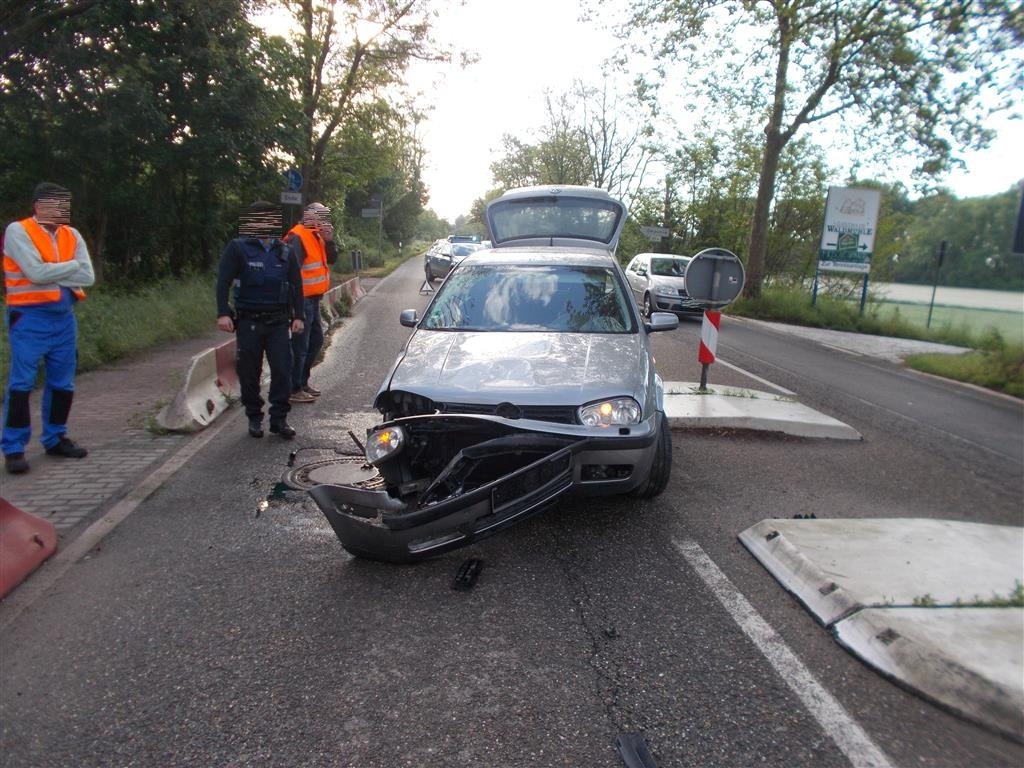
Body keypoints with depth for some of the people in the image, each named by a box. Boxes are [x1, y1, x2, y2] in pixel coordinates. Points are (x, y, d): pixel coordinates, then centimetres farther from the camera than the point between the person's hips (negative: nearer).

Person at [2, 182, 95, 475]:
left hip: (64, 317, 6)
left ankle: (55, 438, 25)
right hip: (29, 318, -5)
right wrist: (71, 266, -6)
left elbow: (88, 277, -3)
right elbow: (36, 273, -19)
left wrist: (50, 272, -11)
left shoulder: (71, 235, 7)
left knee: (63, 382, 11)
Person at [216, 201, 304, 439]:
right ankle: (254, 418, 21)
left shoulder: (285, 252, 7)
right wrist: (223, 313, -16)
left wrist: (297, 316, 5)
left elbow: (296, 285, 11)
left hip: (279, 321, 2)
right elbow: (223, 281, -7)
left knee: (282, 371, -3)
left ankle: (279, 419, 7)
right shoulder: (238, 248, -3)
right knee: (249, 373, 6)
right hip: (249, 321, -2)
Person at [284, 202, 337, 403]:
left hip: (313, 299, 10)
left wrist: (329, 240, -4)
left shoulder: (316, 236, 13)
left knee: (316, 341, 19)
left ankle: (303, 382, 31)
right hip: (302, 300, -10)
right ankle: (294, 390, 4)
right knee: (300, 346, -5)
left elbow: (332, 259, 13)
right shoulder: (297, 238, -16)